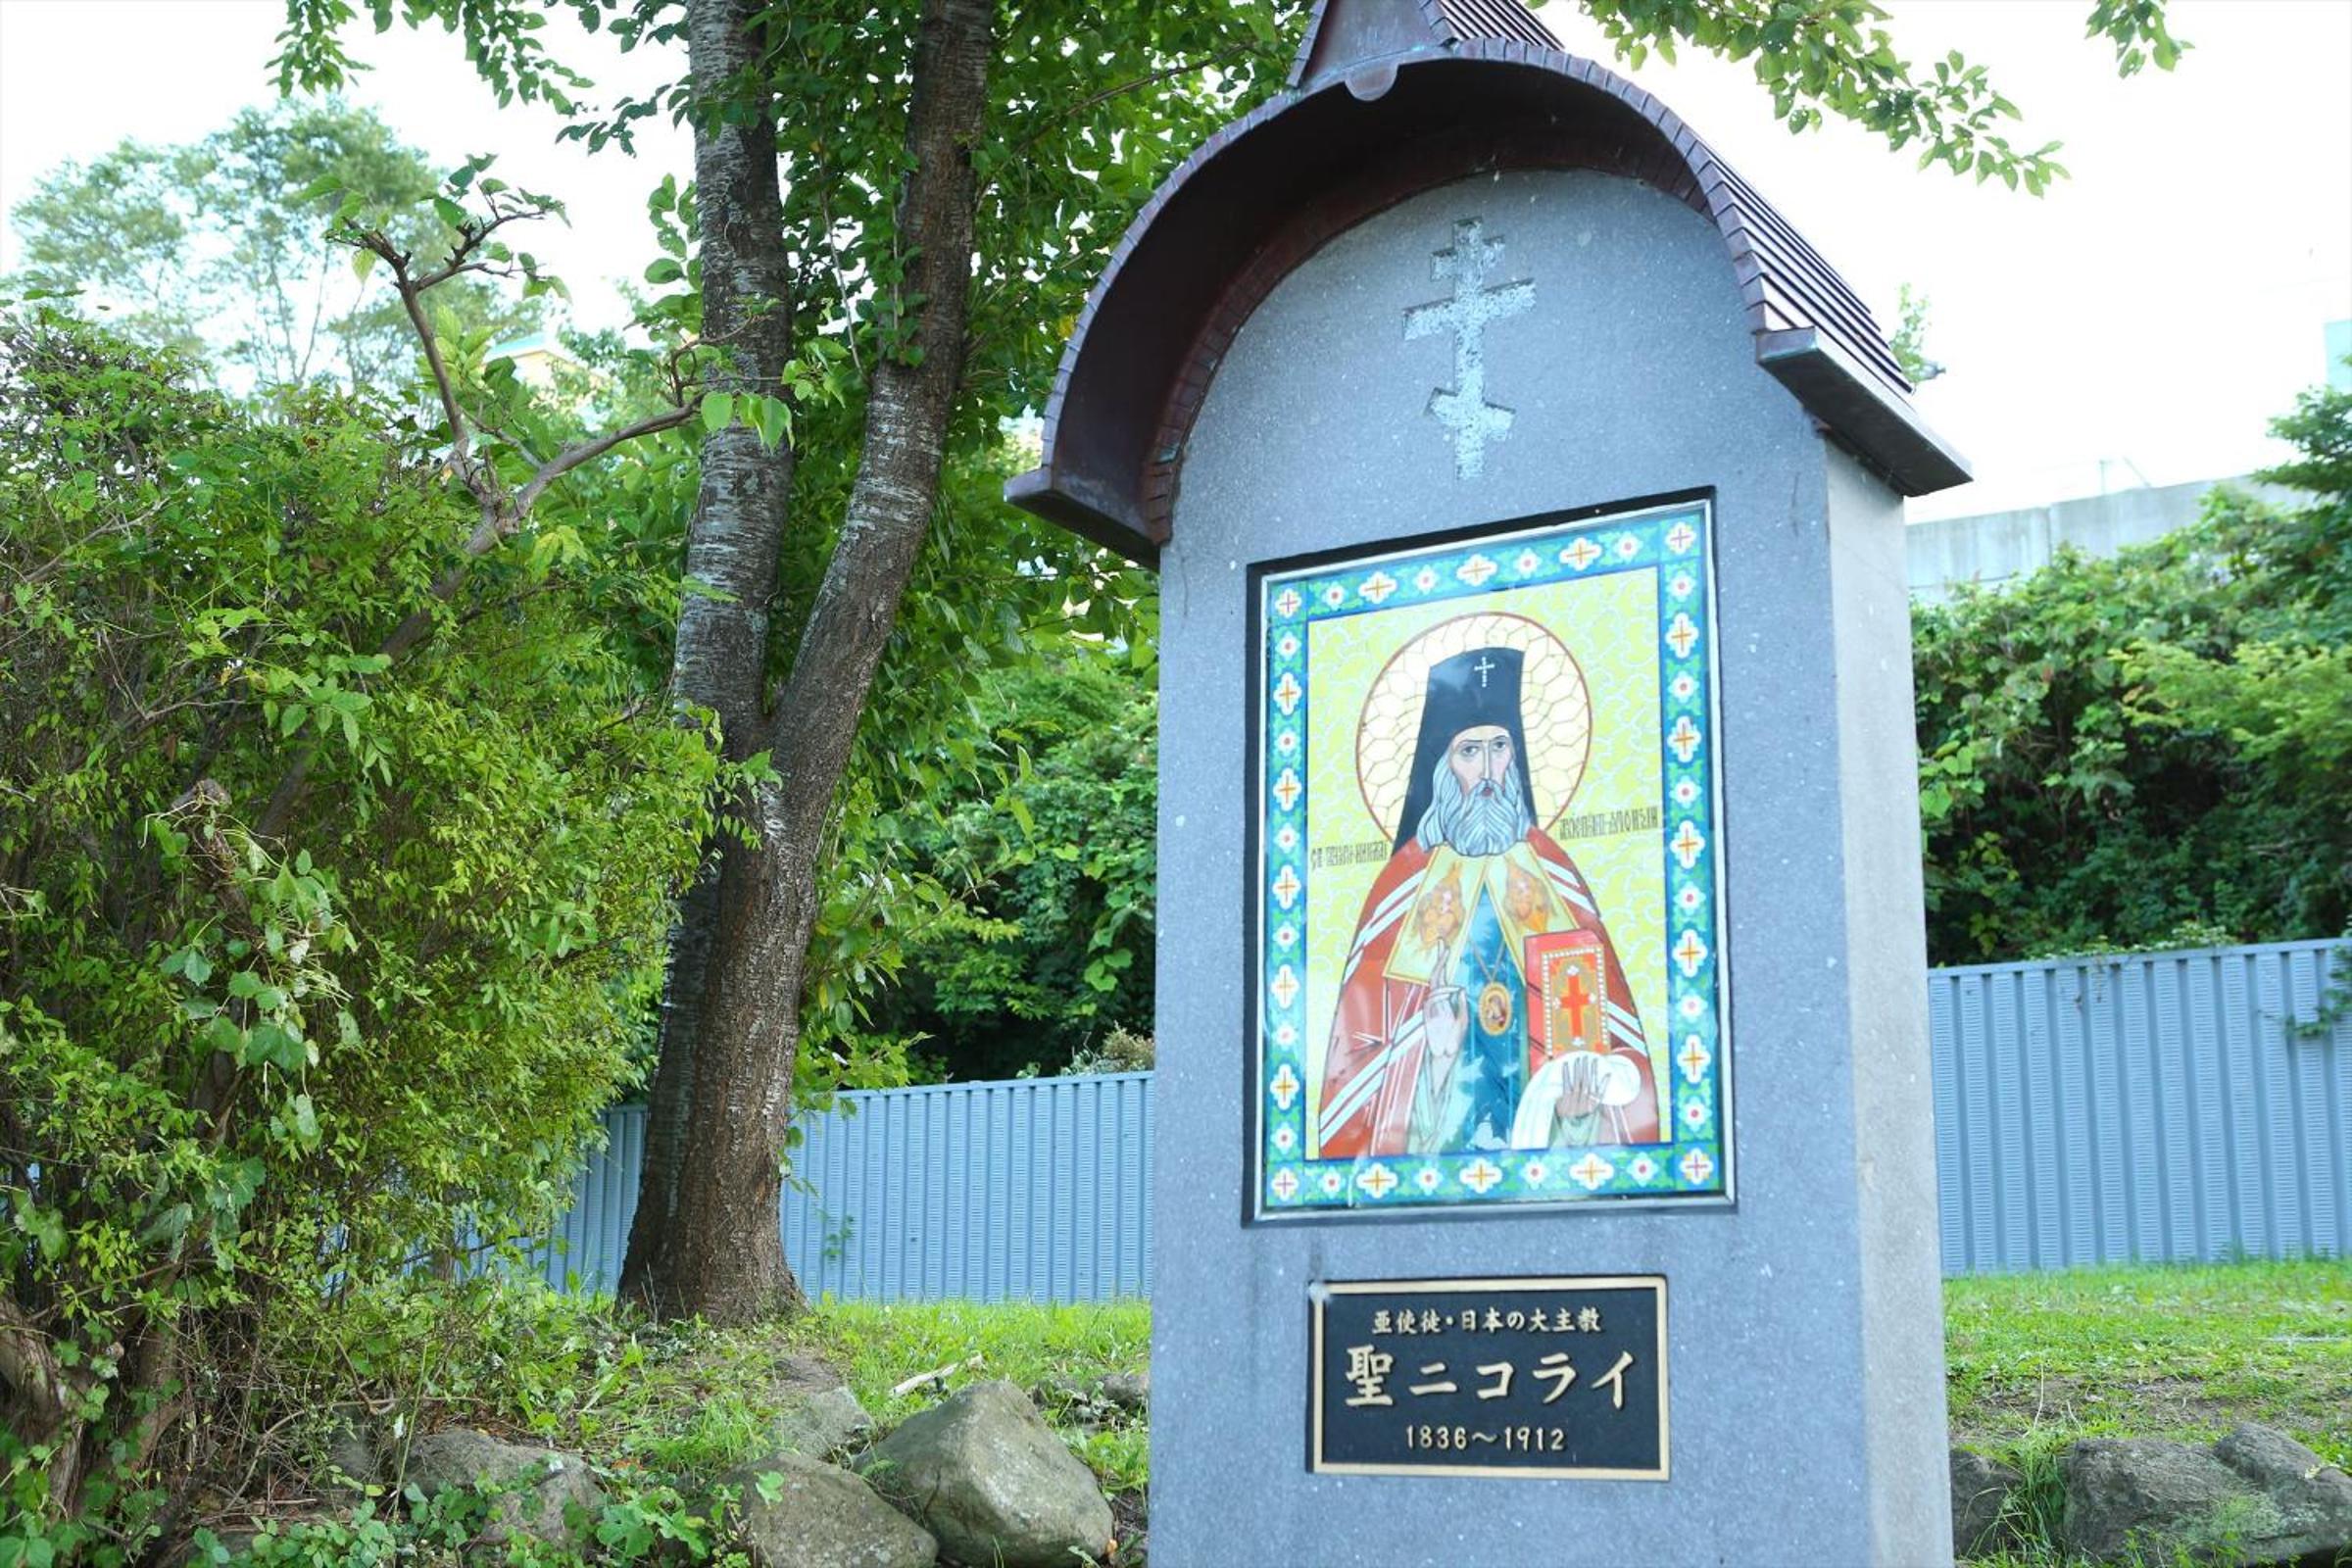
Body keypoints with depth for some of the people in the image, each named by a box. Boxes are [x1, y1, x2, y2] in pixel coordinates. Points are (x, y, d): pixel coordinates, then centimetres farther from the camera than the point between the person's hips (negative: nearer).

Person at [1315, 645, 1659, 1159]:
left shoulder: (1550, 868, 7)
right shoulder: (1406, 881, 1)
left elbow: (1602, 1009, 7)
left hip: (1547, 1117, 2)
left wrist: (1587, 1080, -10)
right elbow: (1358, 1045, 1)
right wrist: (1428, 1047, -16)